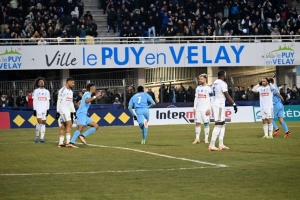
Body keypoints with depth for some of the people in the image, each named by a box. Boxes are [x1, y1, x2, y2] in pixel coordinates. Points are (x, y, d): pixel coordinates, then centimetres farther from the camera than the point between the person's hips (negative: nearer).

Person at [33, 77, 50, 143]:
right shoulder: (36, 91, 3)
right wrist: (34, 110, -6)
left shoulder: (47, 91, 14)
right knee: (39, 122, -14)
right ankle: (37, 136, -3)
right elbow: (34, 101, 1)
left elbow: (48, 101, 14)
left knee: (43, 123, 1)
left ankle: (42, 138, 2)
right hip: (38, 109, -4)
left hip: (45, 109, 4)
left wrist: (48, 109, 5)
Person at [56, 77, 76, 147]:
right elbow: (58, 102, -11)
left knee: (63, 126, 7)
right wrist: (57, 112, -15)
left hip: (68, 111, 8)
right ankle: (68, 141, -19)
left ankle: (60, 143, 8)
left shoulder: (71, 91, 17)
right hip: (63, 110, -8)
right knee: (69, 124, -16)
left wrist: (74, 111, 18)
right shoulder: (62, 90, -9)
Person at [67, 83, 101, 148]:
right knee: (80, 128, -26)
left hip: (84, 114, 10)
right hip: (82, 113, -10)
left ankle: (83, 136, -11)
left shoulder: (86, 94, 25)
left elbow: (79, 103, 36)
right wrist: (95, 96, -24)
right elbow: (87, 100, -28)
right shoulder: (88, 94, -5)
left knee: (96, 126, 4)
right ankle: (71, 143, -36)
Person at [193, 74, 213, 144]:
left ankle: (206, 139, 2)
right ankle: (197, 138, 4)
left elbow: (211, 100, -5)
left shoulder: (208, 88, -3)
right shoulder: (198, 88, 13)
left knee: (206, 123, -2)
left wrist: (209, 109, -13)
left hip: (205, 109, -5)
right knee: (197, 123, 1)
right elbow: (196, 98, 15)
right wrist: (194, 108, 8)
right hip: (198, 109, 5)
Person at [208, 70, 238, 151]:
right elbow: (227, 96, -16)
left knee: (222, 124, 15)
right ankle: (211, 145, -10)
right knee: (218, 125, -7)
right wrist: (234, 104, -11)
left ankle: (221, 145, 15)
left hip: (215, 104, 9)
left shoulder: (215, 83, 13)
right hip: (219, 105, -9)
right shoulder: (222, 83, -13)